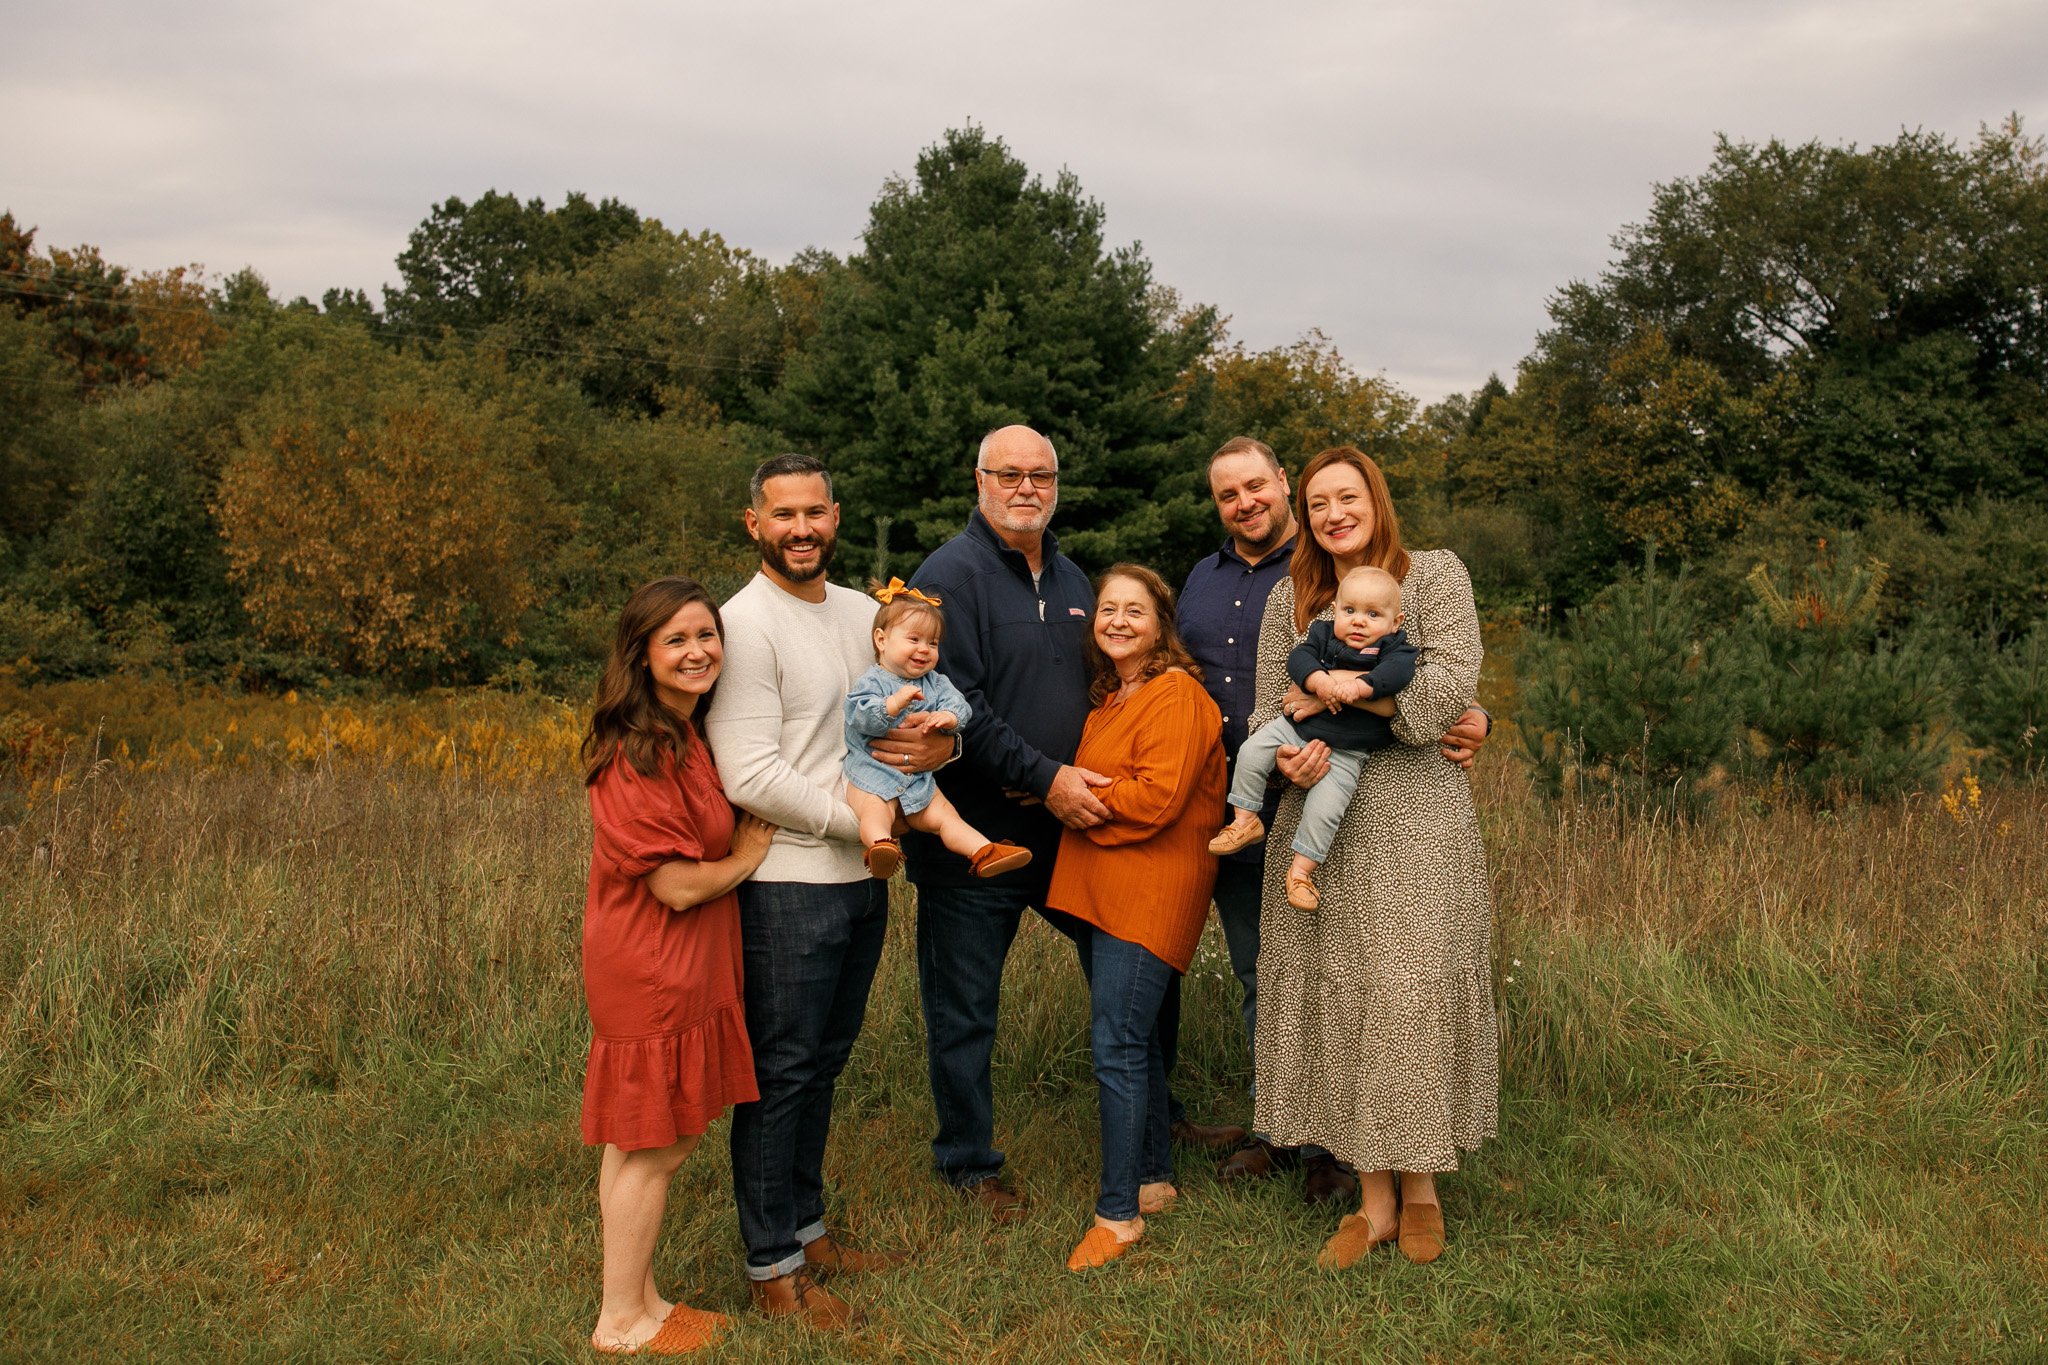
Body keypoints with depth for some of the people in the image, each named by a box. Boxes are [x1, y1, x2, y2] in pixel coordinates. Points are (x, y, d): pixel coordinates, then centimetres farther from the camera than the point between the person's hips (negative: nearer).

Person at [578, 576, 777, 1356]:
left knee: (645, 1140, 17)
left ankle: (640, 1300, 29)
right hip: (653, 976, -9)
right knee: (651, 1147, 3)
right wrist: (746, 858, -6)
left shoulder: (686, 736, 9)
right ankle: (622, 1323, 18)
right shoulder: (641, 754, -22)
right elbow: (678, 886, -22)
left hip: (686, 968, 9)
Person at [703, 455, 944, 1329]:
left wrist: (941, 747, -8)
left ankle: (805, 1228, 33)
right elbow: (751, 776, -19)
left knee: (823, 1066, 18)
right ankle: (772, 1267, 16)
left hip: (862, 877, 7)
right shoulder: (746, 624, -12)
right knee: (780, 1075, 3)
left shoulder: (863, 612, 11)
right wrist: (856, 817, -15)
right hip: (786, 885, -7)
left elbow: (928, 706, 16)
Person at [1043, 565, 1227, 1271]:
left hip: (1150, 893, -9)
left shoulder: (1176, 696, -12)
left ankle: (1119, 1213, -1)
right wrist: (1068, 788, 1)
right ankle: (1155, 1178, 28)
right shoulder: (1108, 697, 16)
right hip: (1097, 888, 9)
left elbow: (1157, 797, -21)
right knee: (1134, 1039, 16)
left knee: (1116, 1047, -10)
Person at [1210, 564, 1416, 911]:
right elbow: (1299, 657, -11)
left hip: (1344, 753, -3)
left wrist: (1359, 686, -38)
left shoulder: (1394, 648, -5)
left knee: (1324, 806, -16)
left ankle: (1301, 870, 1)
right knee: (1251, 752, -9)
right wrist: (1320, 681, -30)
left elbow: (1398, 670, -25)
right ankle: (1245, 821, 8)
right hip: (1297, 727, 4)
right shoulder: (1324, 634, 3)